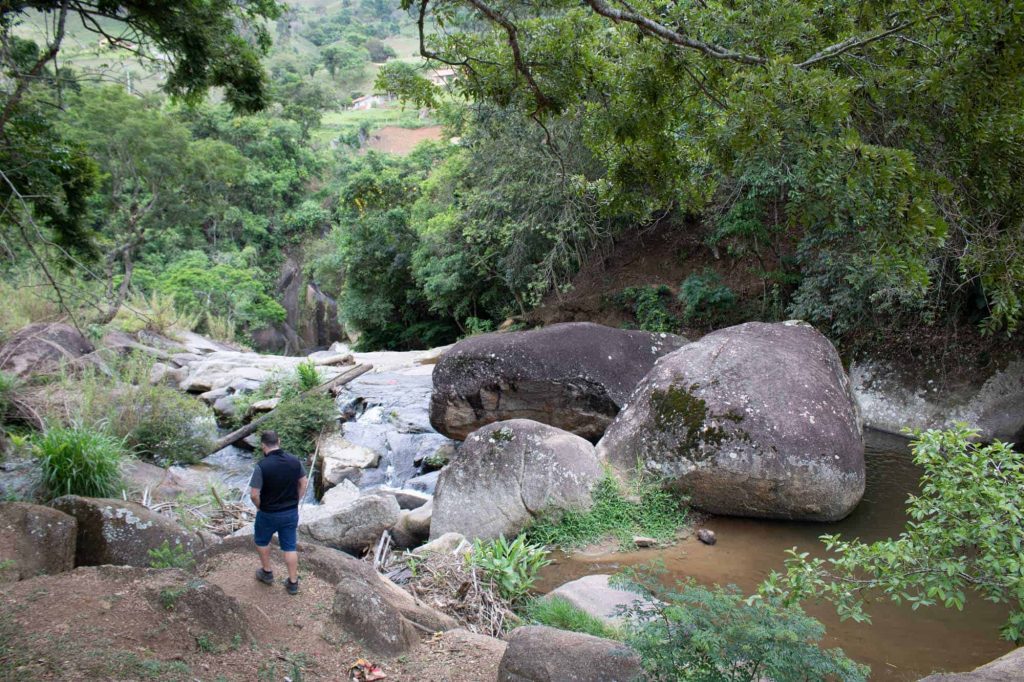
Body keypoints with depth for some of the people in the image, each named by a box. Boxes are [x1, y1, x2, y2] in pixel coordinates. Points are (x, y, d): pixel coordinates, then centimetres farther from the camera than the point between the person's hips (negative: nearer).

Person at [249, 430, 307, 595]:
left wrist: (260, 508, -2)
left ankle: (267, 572, 38)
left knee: (261, 541, 25)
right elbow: (303, 484, 3)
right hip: (291, 513, 4)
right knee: (290, 547, 15)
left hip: (269, 514, -3)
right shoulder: (294, 460, -9)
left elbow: (254, 494, -22)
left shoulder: (262, 465, -24)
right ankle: (293, 583, 22)